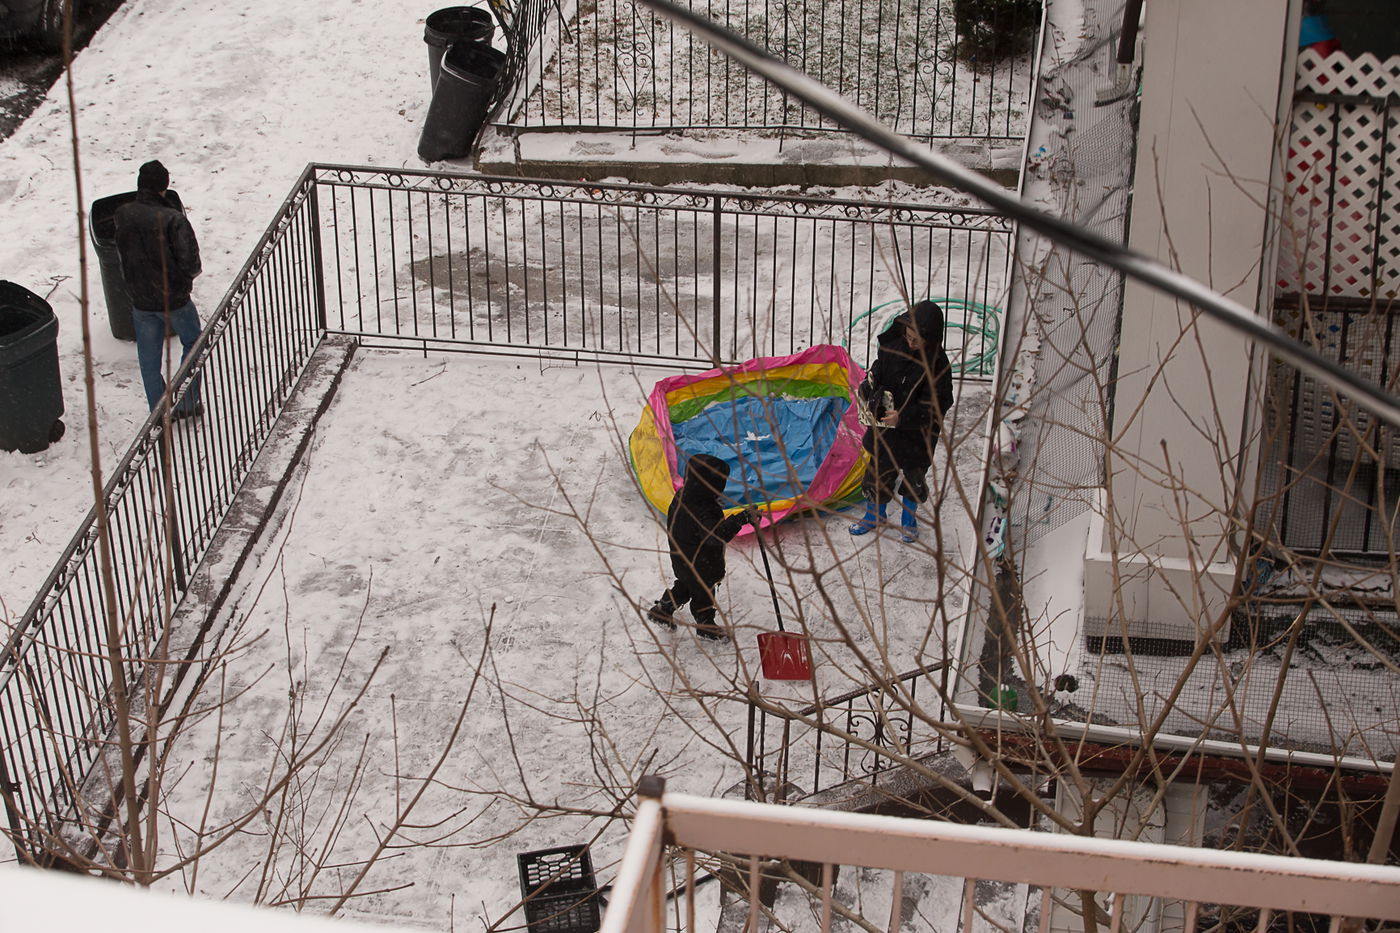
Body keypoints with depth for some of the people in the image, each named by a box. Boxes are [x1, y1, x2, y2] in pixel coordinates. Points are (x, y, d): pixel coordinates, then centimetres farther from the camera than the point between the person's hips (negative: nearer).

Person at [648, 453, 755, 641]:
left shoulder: (682, 496, -11)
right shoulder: (700, 511, -41)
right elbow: (717, 534, -50)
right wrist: (742, 519, -55)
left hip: (682, 559, 8)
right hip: (699, 566, -8)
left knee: (685, 586, 33)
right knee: (703, 594, 18)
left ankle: (661, 611, 49)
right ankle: (706, 626, 42)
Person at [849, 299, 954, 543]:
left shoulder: (937, 365, -23)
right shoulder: (894, 348, -10)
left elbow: (937, 405, -22)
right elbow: (877, 372, 5)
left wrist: (903, 417, -30)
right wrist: (870, 389, -17)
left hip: (918, 433, -3)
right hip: (885, 424, 3)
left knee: (914, 476, 16)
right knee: (878, 470, 16)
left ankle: (909, 519, 40)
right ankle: (875, 513, 39)